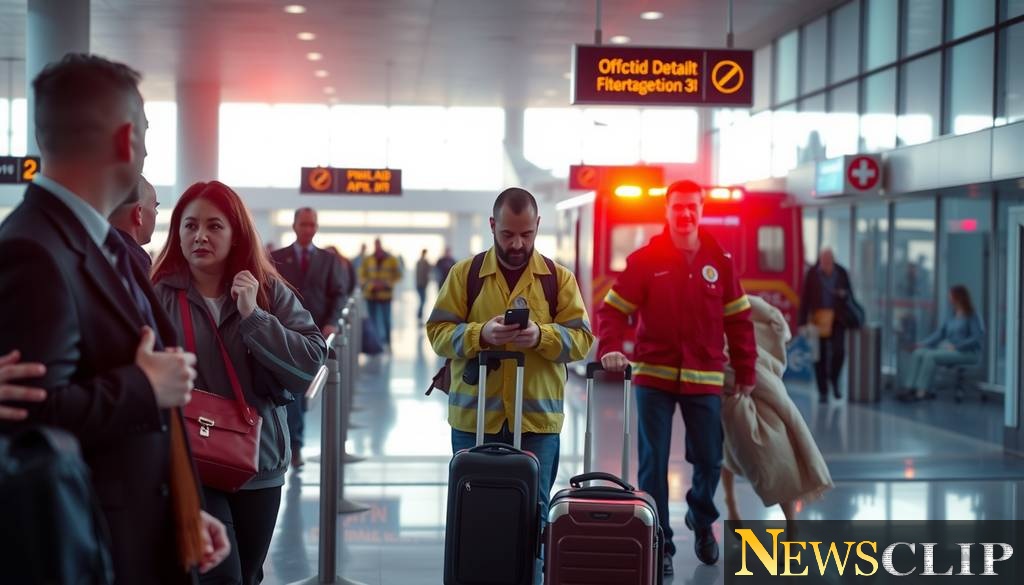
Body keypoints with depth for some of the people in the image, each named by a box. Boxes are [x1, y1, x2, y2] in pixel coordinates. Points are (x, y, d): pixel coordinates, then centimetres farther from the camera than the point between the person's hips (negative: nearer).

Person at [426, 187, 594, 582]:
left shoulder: (559, 278, 4)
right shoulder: (465, 274, 3)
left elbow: (581, 339, -2)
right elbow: (438, 332, -3)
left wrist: (541, 336, -22)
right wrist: (480, 334, -22)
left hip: (537, 419, 0)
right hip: (474, 418, 0)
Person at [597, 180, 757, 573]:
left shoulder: (720, 261, 5)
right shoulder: (645, 260, -2)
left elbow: (738, 319, 9)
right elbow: (613, 309, -4)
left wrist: (745, 371, 10)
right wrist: (610, 348, -21)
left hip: (704, 379, 2)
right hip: (653, 377, -2)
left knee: (709, 459, 10)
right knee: (653, 464, 1)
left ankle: (701, 519, 39)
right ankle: (659, 545, 12)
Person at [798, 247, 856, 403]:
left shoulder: (841, 272, 3)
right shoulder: (812, 274, -2)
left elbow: (850, 293, 15)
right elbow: (805, 298, -1)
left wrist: (844, 294, -7)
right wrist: (803, 322, -3)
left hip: (837, 319, 1)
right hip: (818, 319, -1)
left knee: (839, 351, -14)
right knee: (820, 356, 2)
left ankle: (834, 380, 13)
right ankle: (823, 391, 13)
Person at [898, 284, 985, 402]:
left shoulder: (971, 316, -7)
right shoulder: (953, 316, 16)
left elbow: (978, 337, -18)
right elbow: (940, 333, 12)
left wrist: (956, 346, -22)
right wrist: (923, 343, -2)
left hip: (967, 353, -8)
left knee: (930, 356, -30)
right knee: (918, 353, -14)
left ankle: (921, 392, -31)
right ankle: (911, 389, -25)